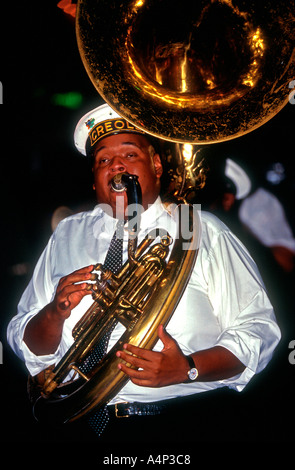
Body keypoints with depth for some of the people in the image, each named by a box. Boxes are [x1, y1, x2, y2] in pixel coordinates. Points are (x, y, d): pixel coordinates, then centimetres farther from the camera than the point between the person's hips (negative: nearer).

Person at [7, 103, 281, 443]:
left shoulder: (201, 230, 13)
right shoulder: (67, 236, 22)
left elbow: (258, 329, 4)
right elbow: (31, 347, 20)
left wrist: (187, 368, -12)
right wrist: (55, 312, -3)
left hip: (183, 422, -2)